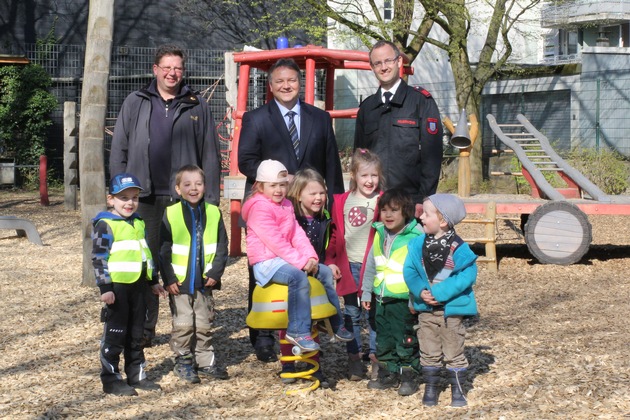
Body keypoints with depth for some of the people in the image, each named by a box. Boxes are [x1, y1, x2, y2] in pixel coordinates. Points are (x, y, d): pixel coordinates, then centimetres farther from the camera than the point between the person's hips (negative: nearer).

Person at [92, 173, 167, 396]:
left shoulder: (138, 223, 14)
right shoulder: (105, 225, -10)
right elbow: (99, 258, -13)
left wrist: (153, 281, 22)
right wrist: (105, 287, -17)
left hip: (137, 285, 7)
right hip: (117, 285, -7)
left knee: (136, 333, 14)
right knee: (115, 334, -1)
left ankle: (137, 375, 24)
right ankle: (111, 379, 6)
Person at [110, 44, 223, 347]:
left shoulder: (197, 106, 9)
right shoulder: (135, 103, 10)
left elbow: (210, 154, 6)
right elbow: (119, 150, 10)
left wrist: (211, 198, -1)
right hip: (145, 197, 1)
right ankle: (143, 328, 12)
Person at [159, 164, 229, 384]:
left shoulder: (214, 213, 3)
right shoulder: (171, 214, -5)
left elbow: (222, 246, 6)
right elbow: (163, 249, -4)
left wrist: (215, 272, -5)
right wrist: (169, 279, -10)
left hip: (204, 282, 3)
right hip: (179, 283, -3)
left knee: (203, 325, 12)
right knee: (183, 325, 1)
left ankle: (205, 362, 22)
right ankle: (183, 361, 15)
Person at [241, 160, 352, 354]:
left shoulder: (286, 205, 17)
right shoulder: (259, 208, -13)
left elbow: (297, 234, 9)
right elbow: (275, 241, -20)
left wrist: (310, 256, -7)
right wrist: (300, 261, -22)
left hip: (285, 258, 9)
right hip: (266, 262, -9)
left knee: (325, 272, 7)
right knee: (299, 277, -34)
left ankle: (337, 324, 18)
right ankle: (298, 331, -31)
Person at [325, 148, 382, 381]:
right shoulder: (341, 202, 6)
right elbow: (335, 234, 10)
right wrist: (331, 261, 4)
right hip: (349, 265, 3)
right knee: (351, 314, 10)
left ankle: (375, 356, 13)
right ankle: (354, 357, 18)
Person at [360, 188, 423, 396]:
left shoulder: (414, 237, -14)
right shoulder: (379, 235, 7)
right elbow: (371, 266, 17)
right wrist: (367, 293, 17)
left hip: (404, 300, -7)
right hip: (382, 299, 7)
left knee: (406, 340, 2)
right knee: (384, 340, 15)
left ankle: (409, 376, 14)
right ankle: (388, 375, 27)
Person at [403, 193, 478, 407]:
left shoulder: (459, 248, -15)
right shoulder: (418, 245, -2)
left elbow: (467, 276, -19)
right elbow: (409, 270, 0)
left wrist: (440, 293, -24)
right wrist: (420, 291, -19)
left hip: (452, 309, -4)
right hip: (425, 308, 4)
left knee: (454, 352, 7)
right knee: (429, 352, 12)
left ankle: (458, 391, 18)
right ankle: (430, 389, 24)